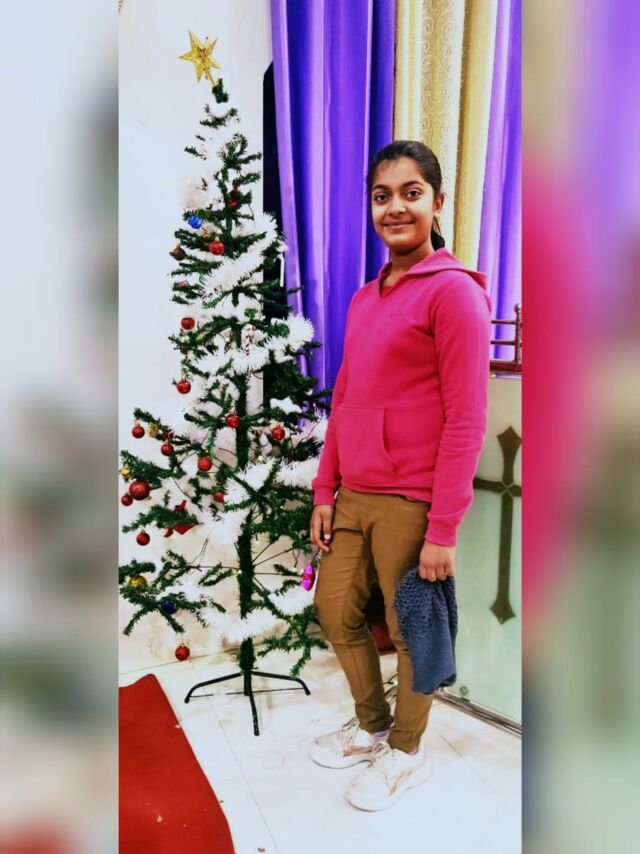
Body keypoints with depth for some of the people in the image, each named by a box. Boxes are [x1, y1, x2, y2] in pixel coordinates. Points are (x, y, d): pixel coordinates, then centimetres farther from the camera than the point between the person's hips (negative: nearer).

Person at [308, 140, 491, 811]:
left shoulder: (453, 291, -10)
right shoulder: (363, 299, 12)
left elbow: (465, 420, -14)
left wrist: (443, 529, -16)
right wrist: (325, 491, 12)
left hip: (410, 504, -7)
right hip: (353, 497, 7)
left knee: (411, 630, 10)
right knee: (336, 614, 18)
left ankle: (405, 752, 36)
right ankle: (371, 726, 43)